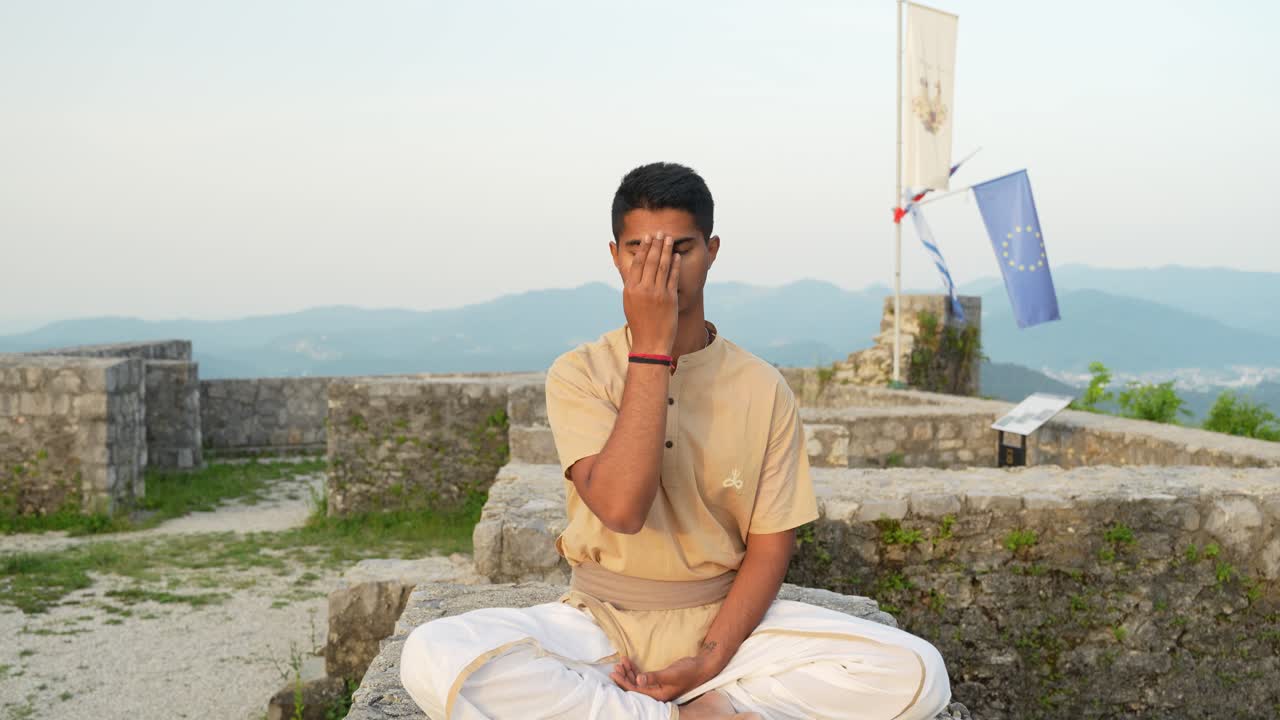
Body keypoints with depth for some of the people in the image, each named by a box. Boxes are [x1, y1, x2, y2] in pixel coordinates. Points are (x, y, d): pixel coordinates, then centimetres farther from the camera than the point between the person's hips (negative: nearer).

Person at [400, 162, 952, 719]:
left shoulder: (763, 389, -2)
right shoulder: (578, 374, -5)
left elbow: (770, 544, -1)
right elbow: (621, 508, -22)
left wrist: (708, 662, -16)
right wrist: (651, 349, -21)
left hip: (725, 620, 2)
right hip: (600, 620, -1)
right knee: (433, 660, -31)